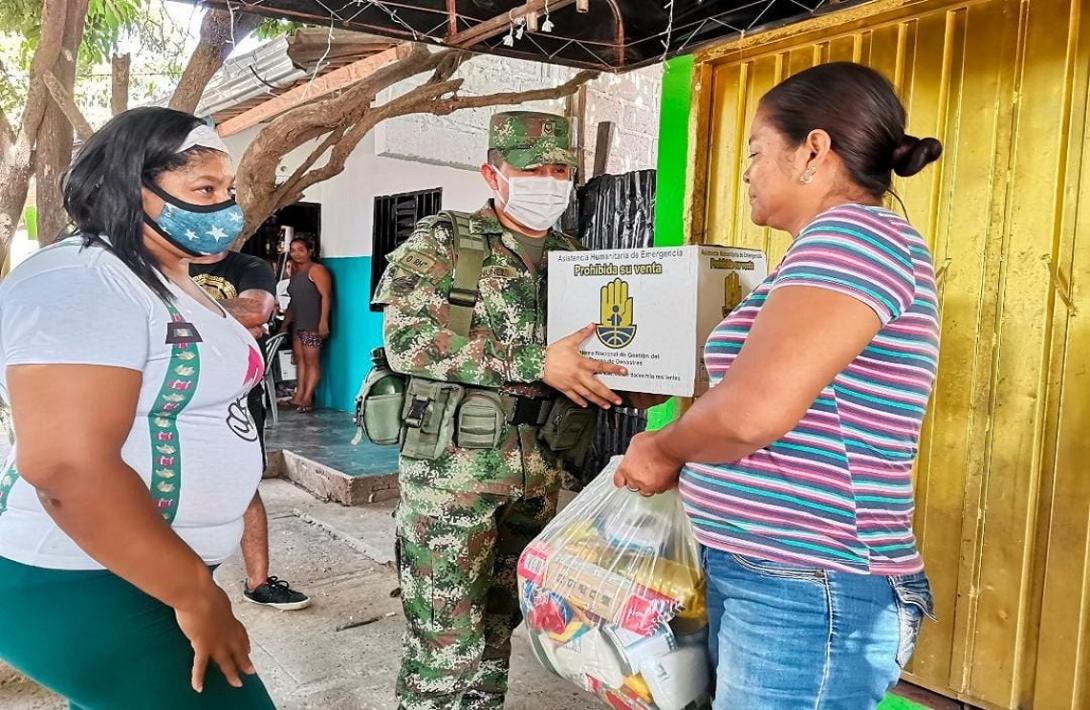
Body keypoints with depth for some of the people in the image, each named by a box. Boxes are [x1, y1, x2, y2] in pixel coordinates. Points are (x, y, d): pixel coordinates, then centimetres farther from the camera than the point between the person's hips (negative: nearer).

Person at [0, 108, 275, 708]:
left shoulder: (173, 283, 12)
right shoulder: (80, 281, -20)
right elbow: (68, 468, -28)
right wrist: (195, 594, -22)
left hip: (151, 571, 10)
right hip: (86, 590, -9)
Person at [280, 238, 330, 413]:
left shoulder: (316, 270, -6)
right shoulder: (296, 273, 20)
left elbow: (326, 296, -14)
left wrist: (323, 322, -21)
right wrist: (286, 323, 22)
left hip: (313, 324, -8)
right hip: (298, 324, 9)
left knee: (311, 361, -6)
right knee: (299, 359, 6)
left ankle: (307, 399, -5)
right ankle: (299, 395, 8)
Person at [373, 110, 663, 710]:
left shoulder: (570, 258, 11)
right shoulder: (441, 243, -6)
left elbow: (582, 360, 17)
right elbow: (407, 339, -20)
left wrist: (628, 390, -6)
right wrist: (536, 362, -24)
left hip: (537, 468, 6)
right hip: (452, 464, -5)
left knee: (498, 626, 18)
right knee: (445, 643, 0)